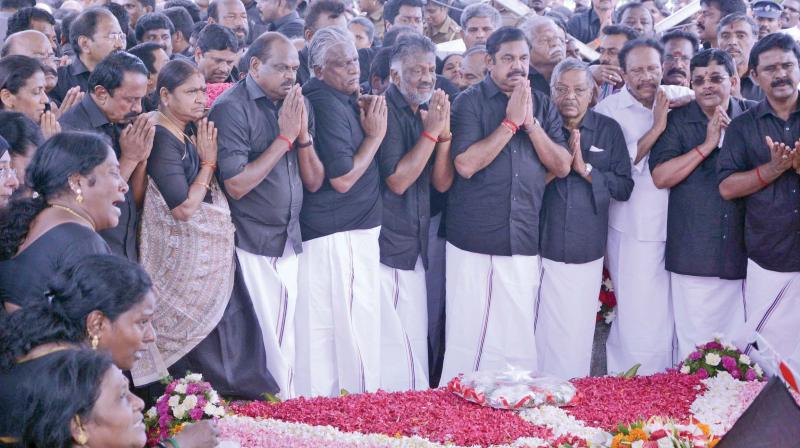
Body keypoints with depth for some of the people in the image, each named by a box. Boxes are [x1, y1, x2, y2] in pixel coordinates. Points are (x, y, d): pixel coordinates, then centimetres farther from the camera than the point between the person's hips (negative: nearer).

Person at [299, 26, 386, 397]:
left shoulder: (342, 99, 11)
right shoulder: (327, 104, -17)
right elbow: (343, 179, -19)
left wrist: (363, 119, 7)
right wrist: (375, 133, -11)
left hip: (352, 230, 10)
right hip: (338, 236, -10)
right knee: (347, 326, -2)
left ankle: (321, 401, 24)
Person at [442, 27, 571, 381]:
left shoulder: (542, 105, 11)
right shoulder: (469, 102, -2)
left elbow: (562, 166, 3)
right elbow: (466, 164, -15)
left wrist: (531, 123, -8)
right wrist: (511, 122, -13)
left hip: (525, 242, 4)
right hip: (475, 243, -3)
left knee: (520, 341, 6)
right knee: (468, 338, 2)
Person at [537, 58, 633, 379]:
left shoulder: (608, 130, 5)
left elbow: (625, 187, 1)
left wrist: (586, 169, -10)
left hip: (586, 251, 1)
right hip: (541, 247, -1)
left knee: (577, 336, 3)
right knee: (543, 334, 0)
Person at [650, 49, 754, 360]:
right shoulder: (677, 121, 2)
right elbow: (660, 177, -9)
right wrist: (707, 144, -12)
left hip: (742, 251, 2)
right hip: (694, 253, -2)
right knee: (694, 344, 1)